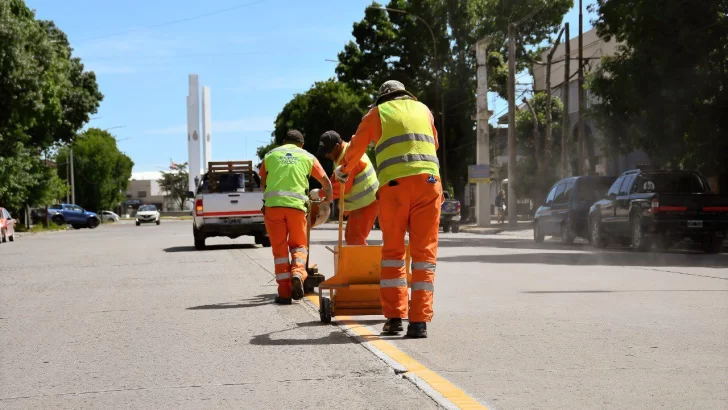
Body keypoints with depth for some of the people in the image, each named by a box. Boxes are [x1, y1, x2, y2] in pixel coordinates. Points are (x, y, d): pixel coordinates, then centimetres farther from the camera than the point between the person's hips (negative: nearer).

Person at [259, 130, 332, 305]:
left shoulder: (271, 154, 19)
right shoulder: (307, 157, 17)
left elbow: (263, 181, 26)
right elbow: (326, 182, 19)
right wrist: (328, 199, 38)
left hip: (272, 204, 0)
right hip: (296, 205, 0)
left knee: (279, 249, 7)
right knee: (298, 245, 15)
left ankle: (284, 292, 3)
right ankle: (297, 273, -14)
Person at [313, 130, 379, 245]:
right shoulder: (341, 155, 11)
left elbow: (343, 186, -26)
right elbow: (336, 180, 18)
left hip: (368, 202, -11)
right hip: (360, 203, 11)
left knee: (356, 239, -12)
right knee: (350, 236, 14)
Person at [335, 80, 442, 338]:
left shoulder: (377, 113, 16)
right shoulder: (423, 109, 23)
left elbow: (356, 149, 24)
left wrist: (343, 171, 43)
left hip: (394, 184, -1)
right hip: (428, 181, 1)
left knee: (393, 251, 10)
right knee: (424, 252, 2)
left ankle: (394, 316, 5)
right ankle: (419, 320, -5)